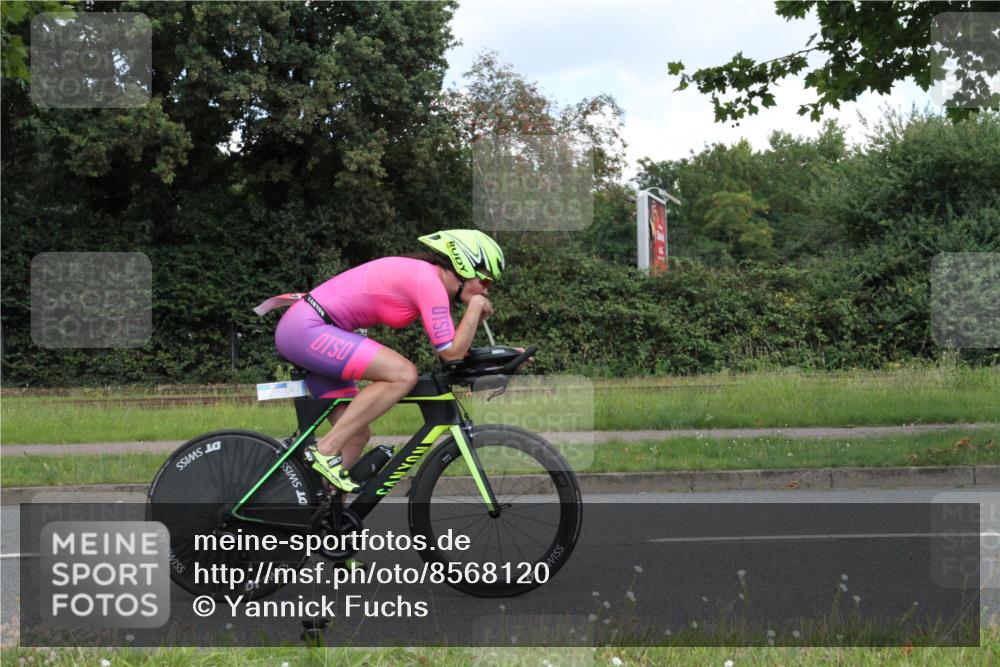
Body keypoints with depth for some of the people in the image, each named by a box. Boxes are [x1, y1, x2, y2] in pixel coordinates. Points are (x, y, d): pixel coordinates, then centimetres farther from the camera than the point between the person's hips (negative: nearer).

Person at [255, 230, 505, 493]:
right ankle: (326, 451, -15)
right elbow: (451, 352, -17)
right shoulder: (429, 282, -15)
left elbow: (448, 345, 19)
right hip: (306, 328, -10)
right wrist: (476, 306, -7)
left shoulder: (419, 274, 14)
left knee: (357, 434, 10)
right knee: (403, 374, -21)